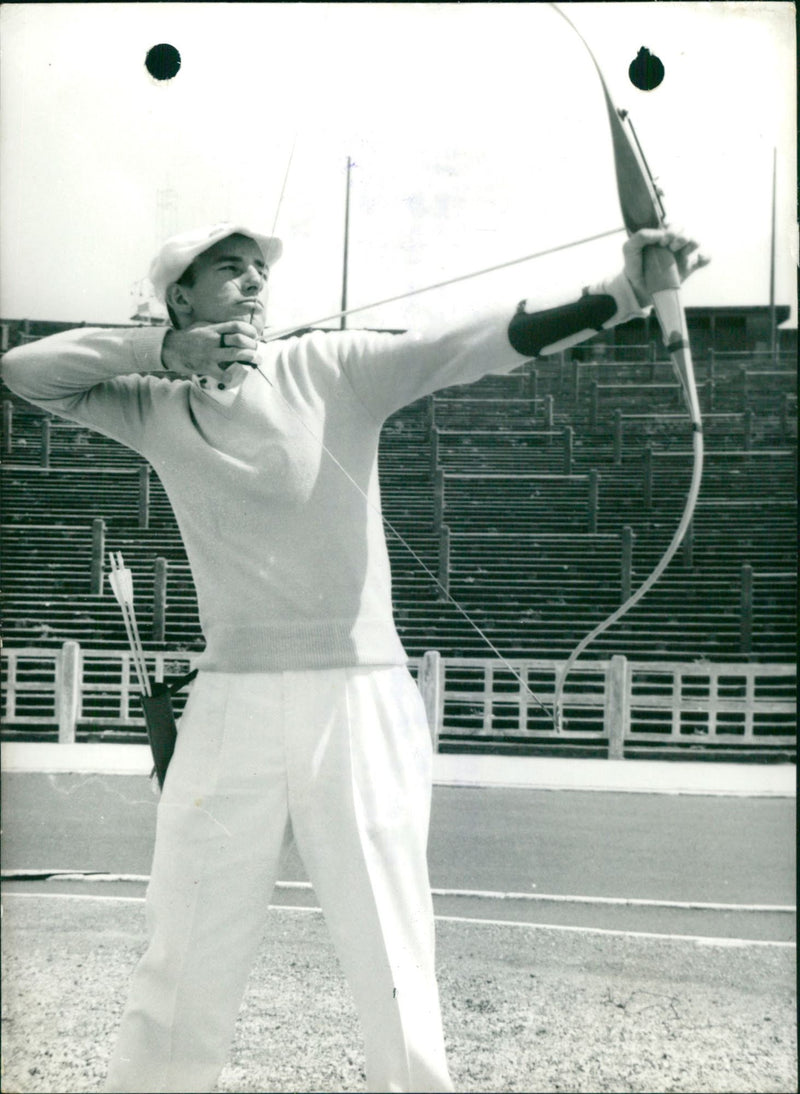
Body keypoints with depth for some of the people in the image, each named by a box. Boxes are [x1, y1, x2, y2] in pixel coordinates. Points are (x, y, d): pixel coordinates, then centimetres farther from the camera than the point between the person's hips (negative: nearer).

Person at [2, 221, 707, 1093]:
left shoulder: (333, 368, 0)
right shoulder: (154, 407, 8)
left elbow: (475, 345, -11)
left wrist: (624, 291, -25)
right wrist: (165, 351, -7)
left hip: (361, 700, -2)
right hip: (232, 703, 2)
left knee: (394, 968, 0)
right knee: (184, 963, 9)